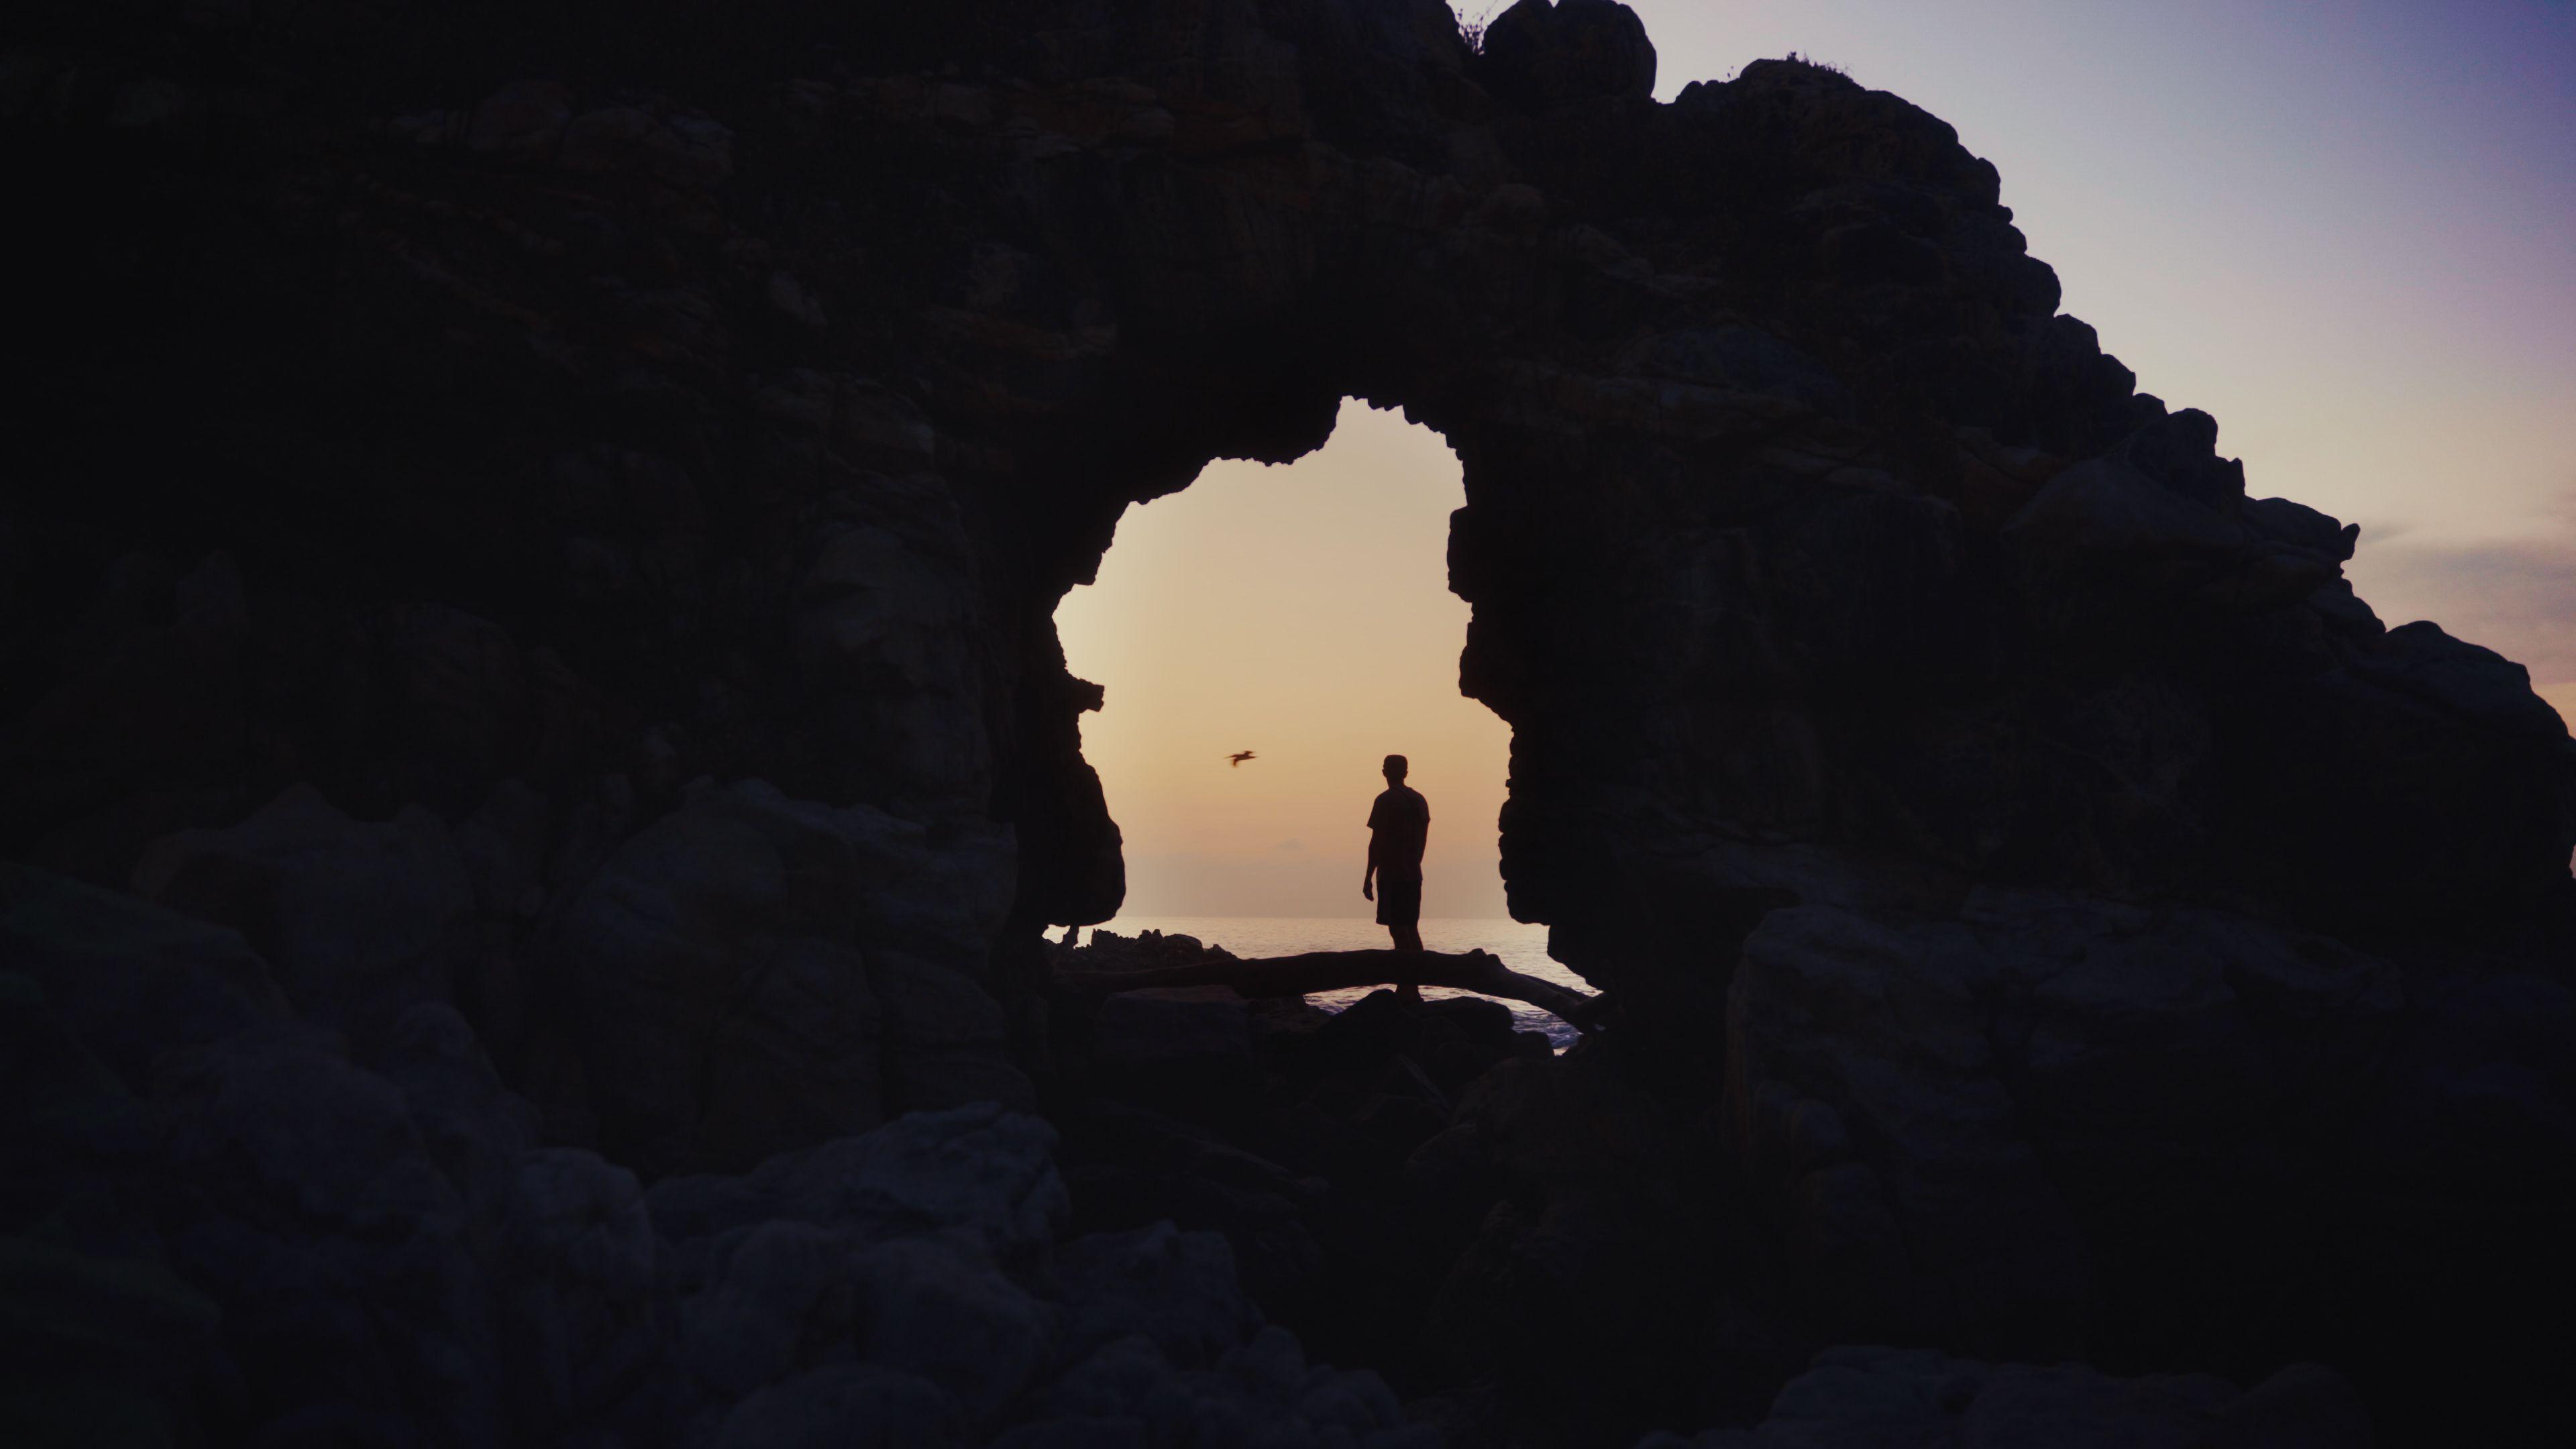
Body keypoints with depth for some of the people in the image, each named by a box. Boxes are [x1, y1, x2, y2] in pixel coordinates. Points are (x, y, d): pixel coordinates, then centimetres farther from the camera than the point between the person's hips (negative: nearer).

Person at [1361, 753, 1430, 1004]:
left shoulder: (1387, 801, -10)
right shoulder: (1420, 800, 13)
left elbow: (1377, 841, -14)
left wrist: (1368, 878, -11)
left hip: (1391, 875, -7)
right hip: (1413, 875, 7)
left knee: (1399, 931, -8)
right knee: (1411, 930, 11)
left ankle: (1406, 990, -12)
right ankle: (1413, 988, 13)